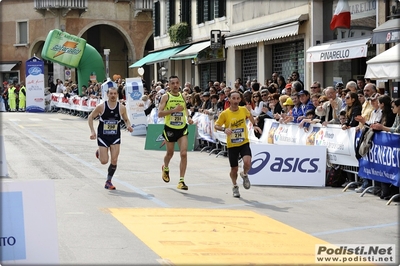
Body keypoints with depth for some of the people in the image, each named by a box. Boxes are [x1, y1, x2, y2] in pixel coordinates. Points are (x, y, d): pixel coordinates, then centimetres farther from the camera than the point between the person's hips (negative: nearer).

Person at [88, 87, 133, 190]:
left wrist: (128, 126, -12)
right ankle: (99, 153, 32)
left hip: (115, 137, 2)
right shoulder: (101, 106, -10)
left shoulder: (122, 108, -5)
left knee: (114, 161, -5)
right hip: (103, 137, -2)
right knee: (104, 161, -4)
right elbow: (90, 117, 0)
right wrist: (92, 131, -10)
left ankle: (108, 182, 12)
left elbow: (126, 120, 10)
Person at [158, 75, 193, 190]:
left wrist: (188, 117, 5)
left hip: (182, 129, 2)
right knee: (170, 153, 16)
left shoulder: (182, 96, 6)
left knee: (184, 154, -11)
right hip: (170, 129, -2)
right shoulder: (166, 97, -7)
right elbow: (160, 113, -16)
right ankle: (165, 168, 50)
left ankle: (181, 181, -7)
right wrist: (174, 110, -25)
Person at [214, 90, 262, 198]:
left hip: (244, 142, 1)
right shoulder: (224, 114, -10)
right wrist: (224, 129, -22)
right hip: (232, 145, -1)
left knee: (247, 162, -23)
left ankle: (244, 175, 12)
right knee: (234, 169, 5)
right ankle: (235, 187, 34)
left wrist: (254, 125, 11)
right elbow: (216, 125, -4)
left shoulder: (243, 110, -3)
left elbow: (249, 115, 21)